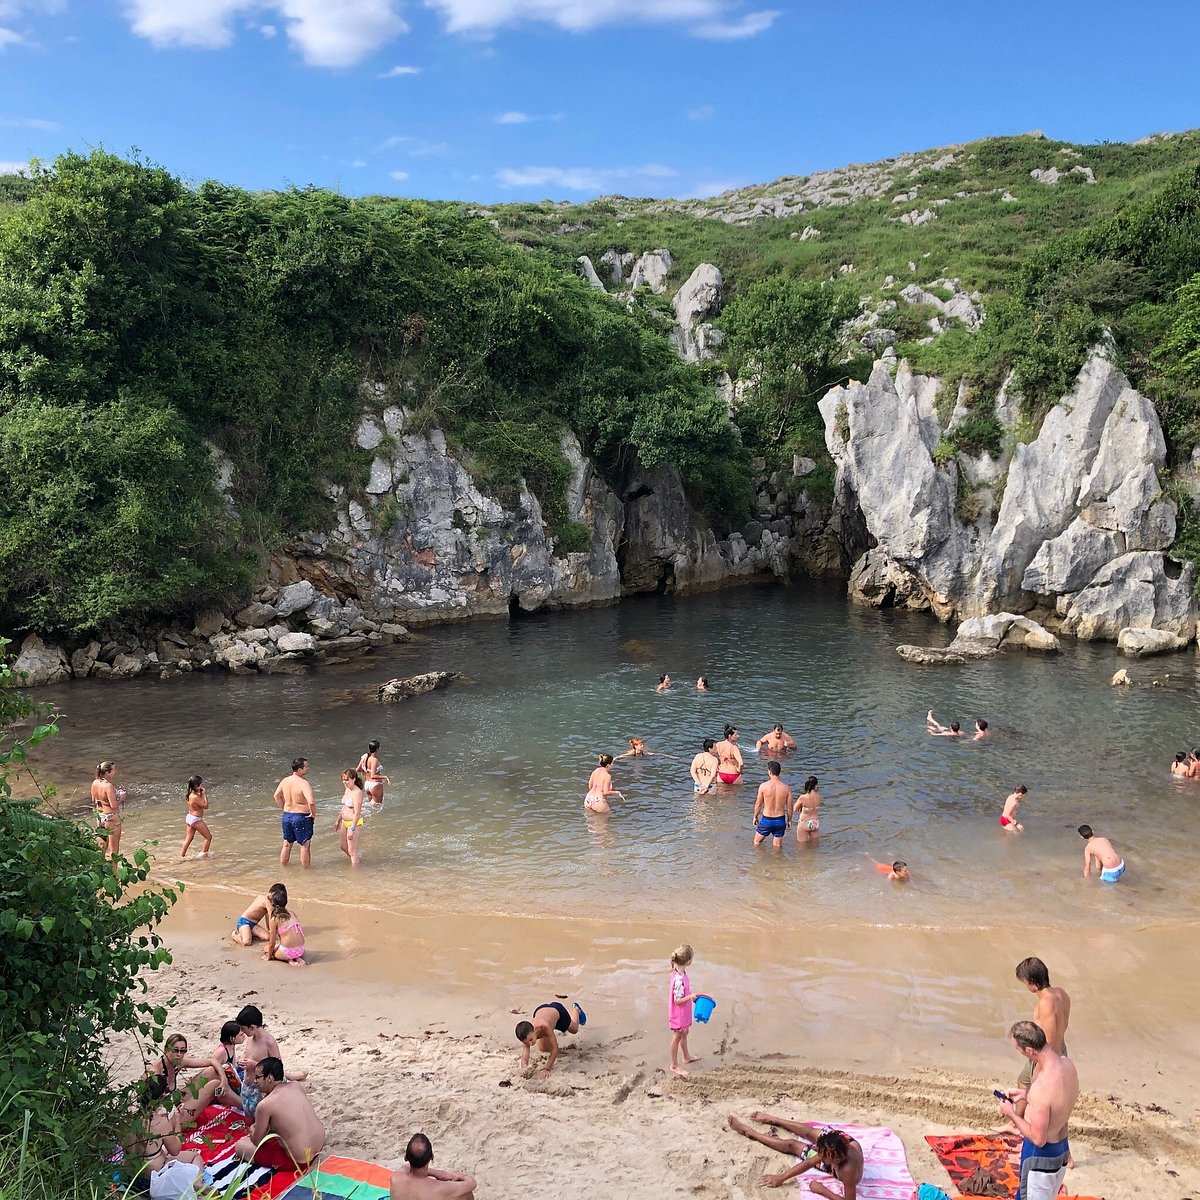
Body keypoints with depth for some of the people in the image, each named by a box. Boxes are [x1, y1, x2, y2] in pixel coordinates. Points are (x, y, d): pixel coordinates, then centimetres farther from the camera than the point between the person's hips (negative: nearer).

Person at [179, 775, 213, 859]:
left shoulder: (191, 794, 2)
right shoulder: (195, 797, -26)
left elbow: (200, 802, 14)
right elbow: (205, 806, -21)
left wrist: (201, 794, 2)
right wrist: (204, 794, -19)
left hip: (190, 817, 9)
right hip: (196, 820, -9)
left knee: (188, 839, 17)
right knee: (208, 837, 4)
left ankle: (182, 855, 21)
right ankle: (204, 854, 12)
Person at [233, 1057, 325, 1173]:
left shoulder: (265, 1105, -18)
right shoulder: (297, 1087, 1)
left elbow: (257, 1141, -3)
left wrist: (253, 1132, 19)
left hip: (297, 1161, -8)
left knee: (240, 1146, 5)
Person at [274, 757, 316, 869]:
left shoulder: (285, 781, 0)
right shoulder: (304, 783, -22)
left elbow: (277, 796, 15)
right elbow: (311, 801, -33)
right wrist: (313, 814, -17)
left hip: (286, 816, 7)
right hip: (302, 817, -7)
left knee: (286, 844, 21)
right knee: (305, 846, 7)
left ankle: (282, 867, 33)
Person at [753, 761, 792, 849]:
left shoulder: (763, 786, -15)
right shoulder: (786, 788, -10)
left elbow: (758, 804, -6)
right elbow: (790, 807, -1)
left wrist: (755, 817, 11)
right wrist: (789, 820, 15)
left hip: (766, 819, -2)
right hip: (780, 820, 2)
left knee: (757, 843, 20)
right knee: (778, 846, 18)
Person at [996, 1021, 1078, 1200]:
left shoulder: (1042, 1088, -36)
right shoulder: (1067, 1064, -10)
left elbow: (1038, 1138, -26)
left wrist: (1011, 1113, -14)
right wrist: (1026, 1095, 8)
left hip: (1041, 1155, -8)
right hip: (1062, 1149, 8)